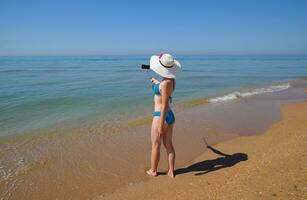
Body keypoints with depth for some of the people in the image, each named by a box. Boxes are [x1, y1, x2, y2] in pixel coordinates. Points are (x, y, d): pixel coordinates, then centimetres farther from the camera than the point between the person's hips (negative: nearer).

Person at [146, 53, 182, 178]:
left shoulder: (165, 83, -22)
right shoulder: (171, 80, 5)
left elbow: (165, 105, -23)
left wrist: (161, 125, -20)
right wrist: (156, 83, 42)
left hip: (161, 116, -8)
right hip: (170, 116, 9)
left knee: (155, 145, 10)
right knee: (168, 144, 16)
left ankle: (153, 171, 28)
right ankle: (171, 172, 25)